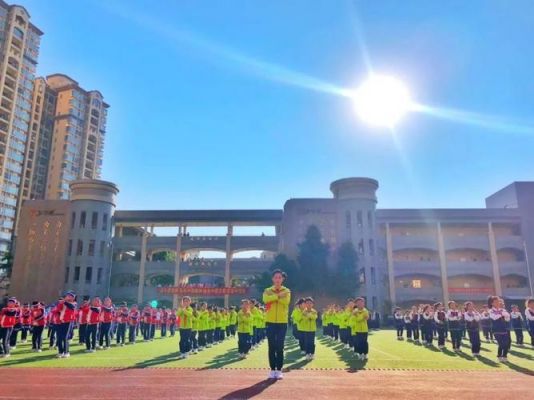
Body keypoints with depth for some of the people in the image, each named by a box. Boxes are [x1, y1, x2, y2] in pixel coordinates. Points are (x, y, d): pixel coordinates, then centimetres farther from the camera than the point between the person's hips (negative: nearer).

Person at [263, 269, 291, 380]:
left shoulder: (286, 291, 3)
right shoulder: (268, 290, 3)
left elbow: (286, 301, -18)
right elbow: (266, 299, -20)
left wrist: (274, 296, -16)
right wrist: (279, 295, -21)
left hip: (282, 322, -1)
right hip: (270, 322, 1)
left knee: (280, 347, 1)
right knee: (272, 347, 6)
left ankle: (279, 370, 10)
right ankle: (272, 370, 14)